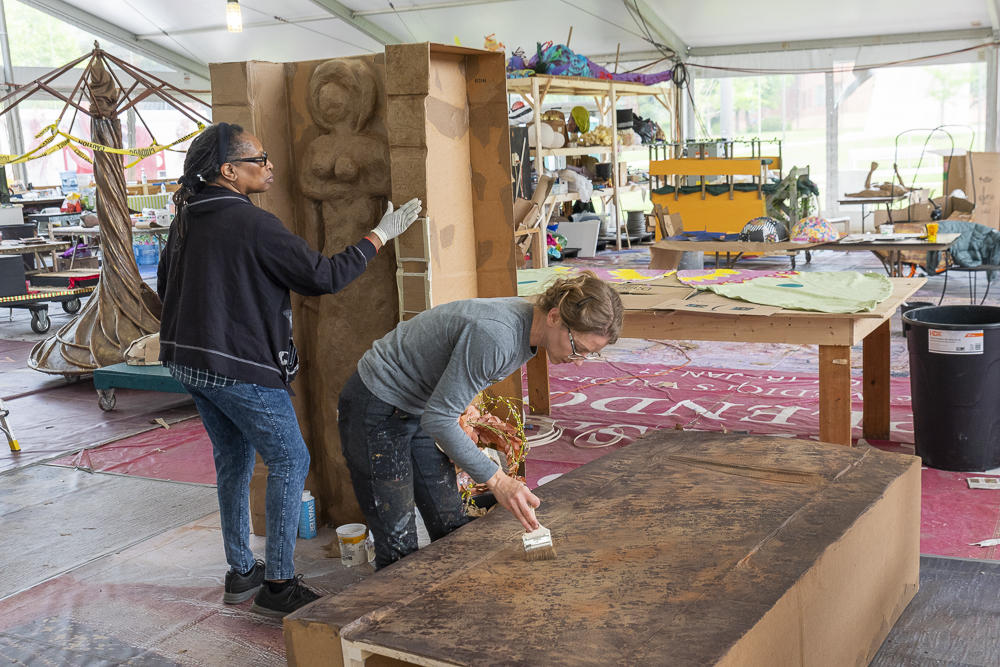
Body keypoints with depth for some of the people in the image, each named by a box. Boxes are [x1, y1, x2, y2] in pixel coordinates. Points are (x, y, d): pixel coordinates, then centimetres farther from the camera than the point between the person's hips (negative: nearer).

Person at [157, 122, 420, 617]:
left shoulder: (186, 219, 7)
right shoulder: (251, 224, -19)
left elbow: (165, 285, 18)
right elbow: (324, 276, -17)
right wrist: (381, 235, -7)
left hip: (189, 362, 9)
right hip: (240, 368, -9)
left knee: (233, 460, 19)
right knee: (289, 462, 2)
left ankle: (241, 573, 29)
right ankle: (278, 585, 5)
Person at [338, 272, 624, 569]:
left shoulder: (528, 325, -5)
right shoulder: (495, 336, -33)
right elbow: (438, 419, -29)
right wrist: (497, 479, -29)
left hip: (418, 409, 9)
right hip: (376, 410, -9)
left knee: (452, 530, 9)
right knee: (400, 549, -6)